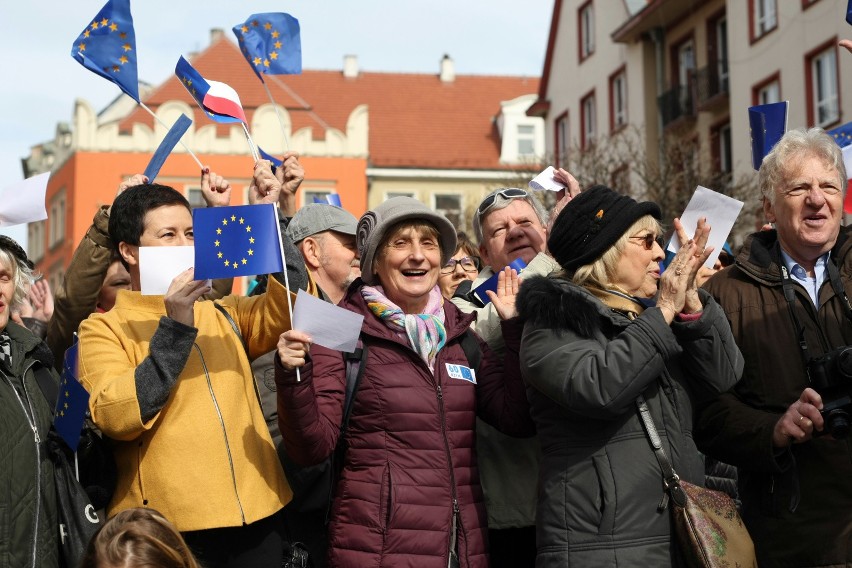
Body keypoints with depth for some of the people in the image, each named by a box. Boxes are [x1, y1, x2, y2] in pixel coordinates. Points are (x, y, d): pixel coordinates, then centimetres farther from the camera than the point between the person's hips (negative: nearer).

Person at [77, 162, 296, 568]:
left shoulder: (223, 314, 15)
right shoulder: (103, 329, 1)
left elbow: (288, 310, -1)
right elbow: (115, 418, -14)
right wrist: (175, 329, -17)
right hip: (167, 531, -4)